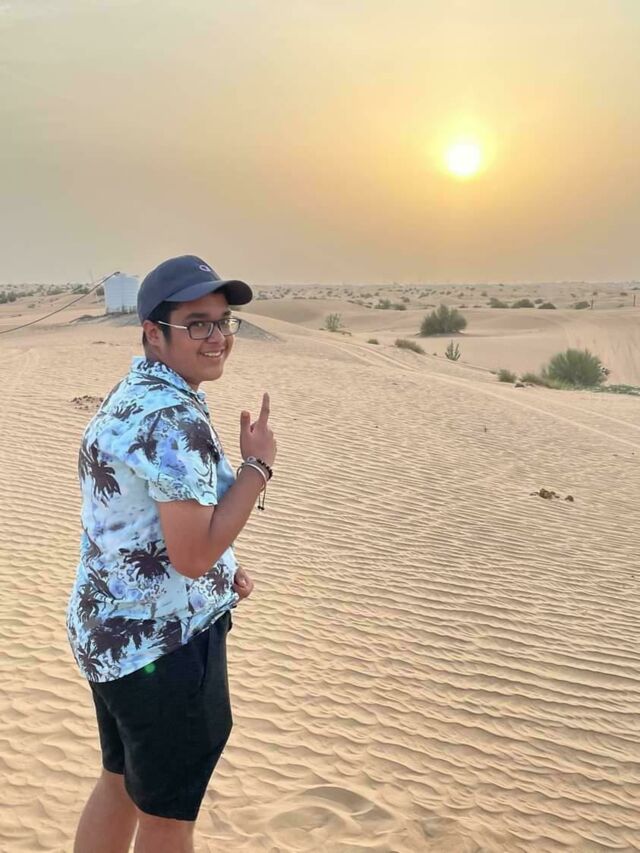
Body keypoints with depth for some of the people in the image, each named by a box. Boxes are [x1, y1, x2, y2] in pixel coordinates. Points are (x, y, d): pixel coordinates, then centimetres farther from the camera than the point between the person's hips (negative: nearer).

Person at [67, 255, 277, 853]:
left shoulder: (127, 397, 7)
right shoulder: (176, 420, -25)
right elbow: (192, 553, -27)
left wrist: (220, 572, 12)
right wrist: (258, 465, -18)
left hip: (104, 630, 10)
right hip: (162, 644, -10)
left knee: (120, 785, 26)